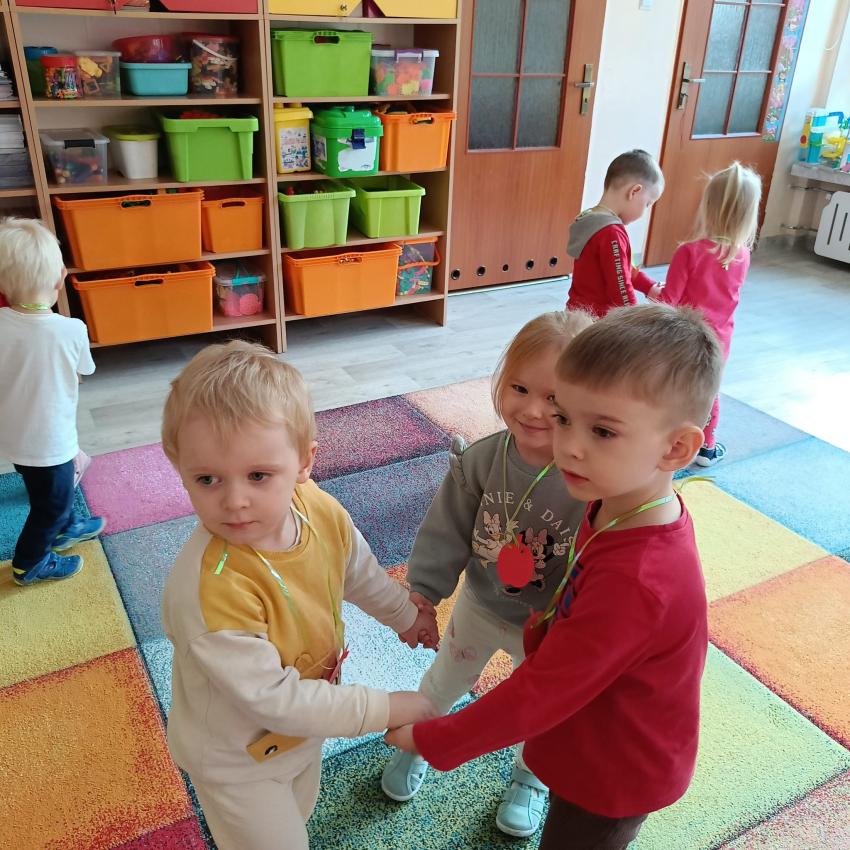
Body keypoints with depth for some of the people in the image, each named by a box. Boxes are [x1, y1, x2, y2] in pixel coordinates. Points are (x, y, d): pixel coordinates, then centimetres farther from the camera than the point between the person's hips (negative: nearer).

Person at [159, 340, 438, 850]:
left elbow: (360, 572, 0)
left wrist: (405, 613, 17)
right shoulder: (208, 588, -41)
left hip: (307, 725, 6)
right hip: (239, 755, -6)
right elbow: (271, 699, -32)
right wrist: (383, 710, -26)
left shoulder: (321, 511, -23)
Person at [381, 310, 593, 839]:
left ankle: (531, 778, 61)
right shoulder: (482, 460, -22)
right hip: (478, 607, 3)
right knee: (441, 686, 29)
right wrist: (424, 589, -11)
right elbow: (449, 529, -11)